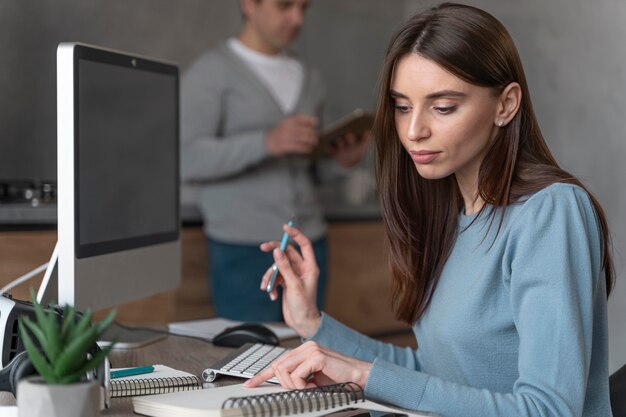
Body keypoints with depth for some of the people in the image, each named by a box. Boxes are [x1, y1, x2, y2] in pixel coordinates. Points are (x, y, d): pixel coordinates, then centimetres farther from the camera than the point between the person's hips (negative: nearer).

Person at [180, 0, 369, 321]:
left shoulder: (309, 80, 15)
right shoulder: (211, 72, -3)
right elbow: (187, 160, -14)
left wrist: (341, 161, -2)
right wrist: (267, 142, -26)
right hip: (244, 250, -5)